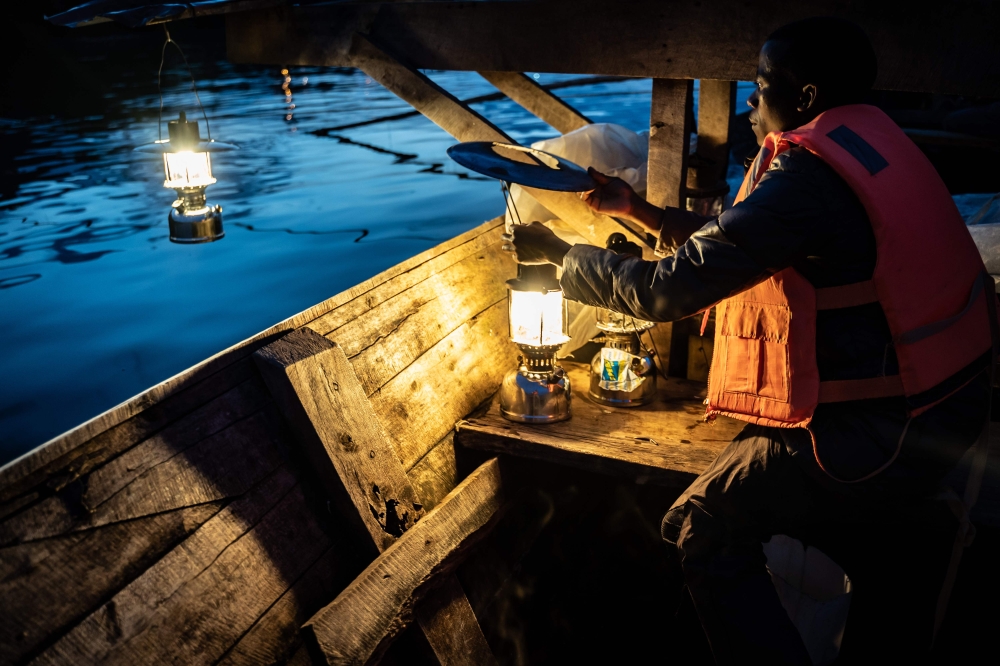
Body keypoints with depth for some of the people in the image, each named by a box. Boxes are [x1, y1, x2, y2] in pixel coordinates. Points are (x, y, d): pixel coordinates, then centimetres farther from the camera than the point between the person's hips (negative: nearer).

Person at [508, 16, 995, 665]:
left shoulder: (807, 178, -23)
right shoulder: (864, 138, 7)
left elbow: (667, 290, -21)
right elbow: (734, 238, 15)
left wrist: (557, 252, -8)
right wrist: (639, 210, 16)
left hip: (881, 427, -9)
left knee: (701, 530, 2)